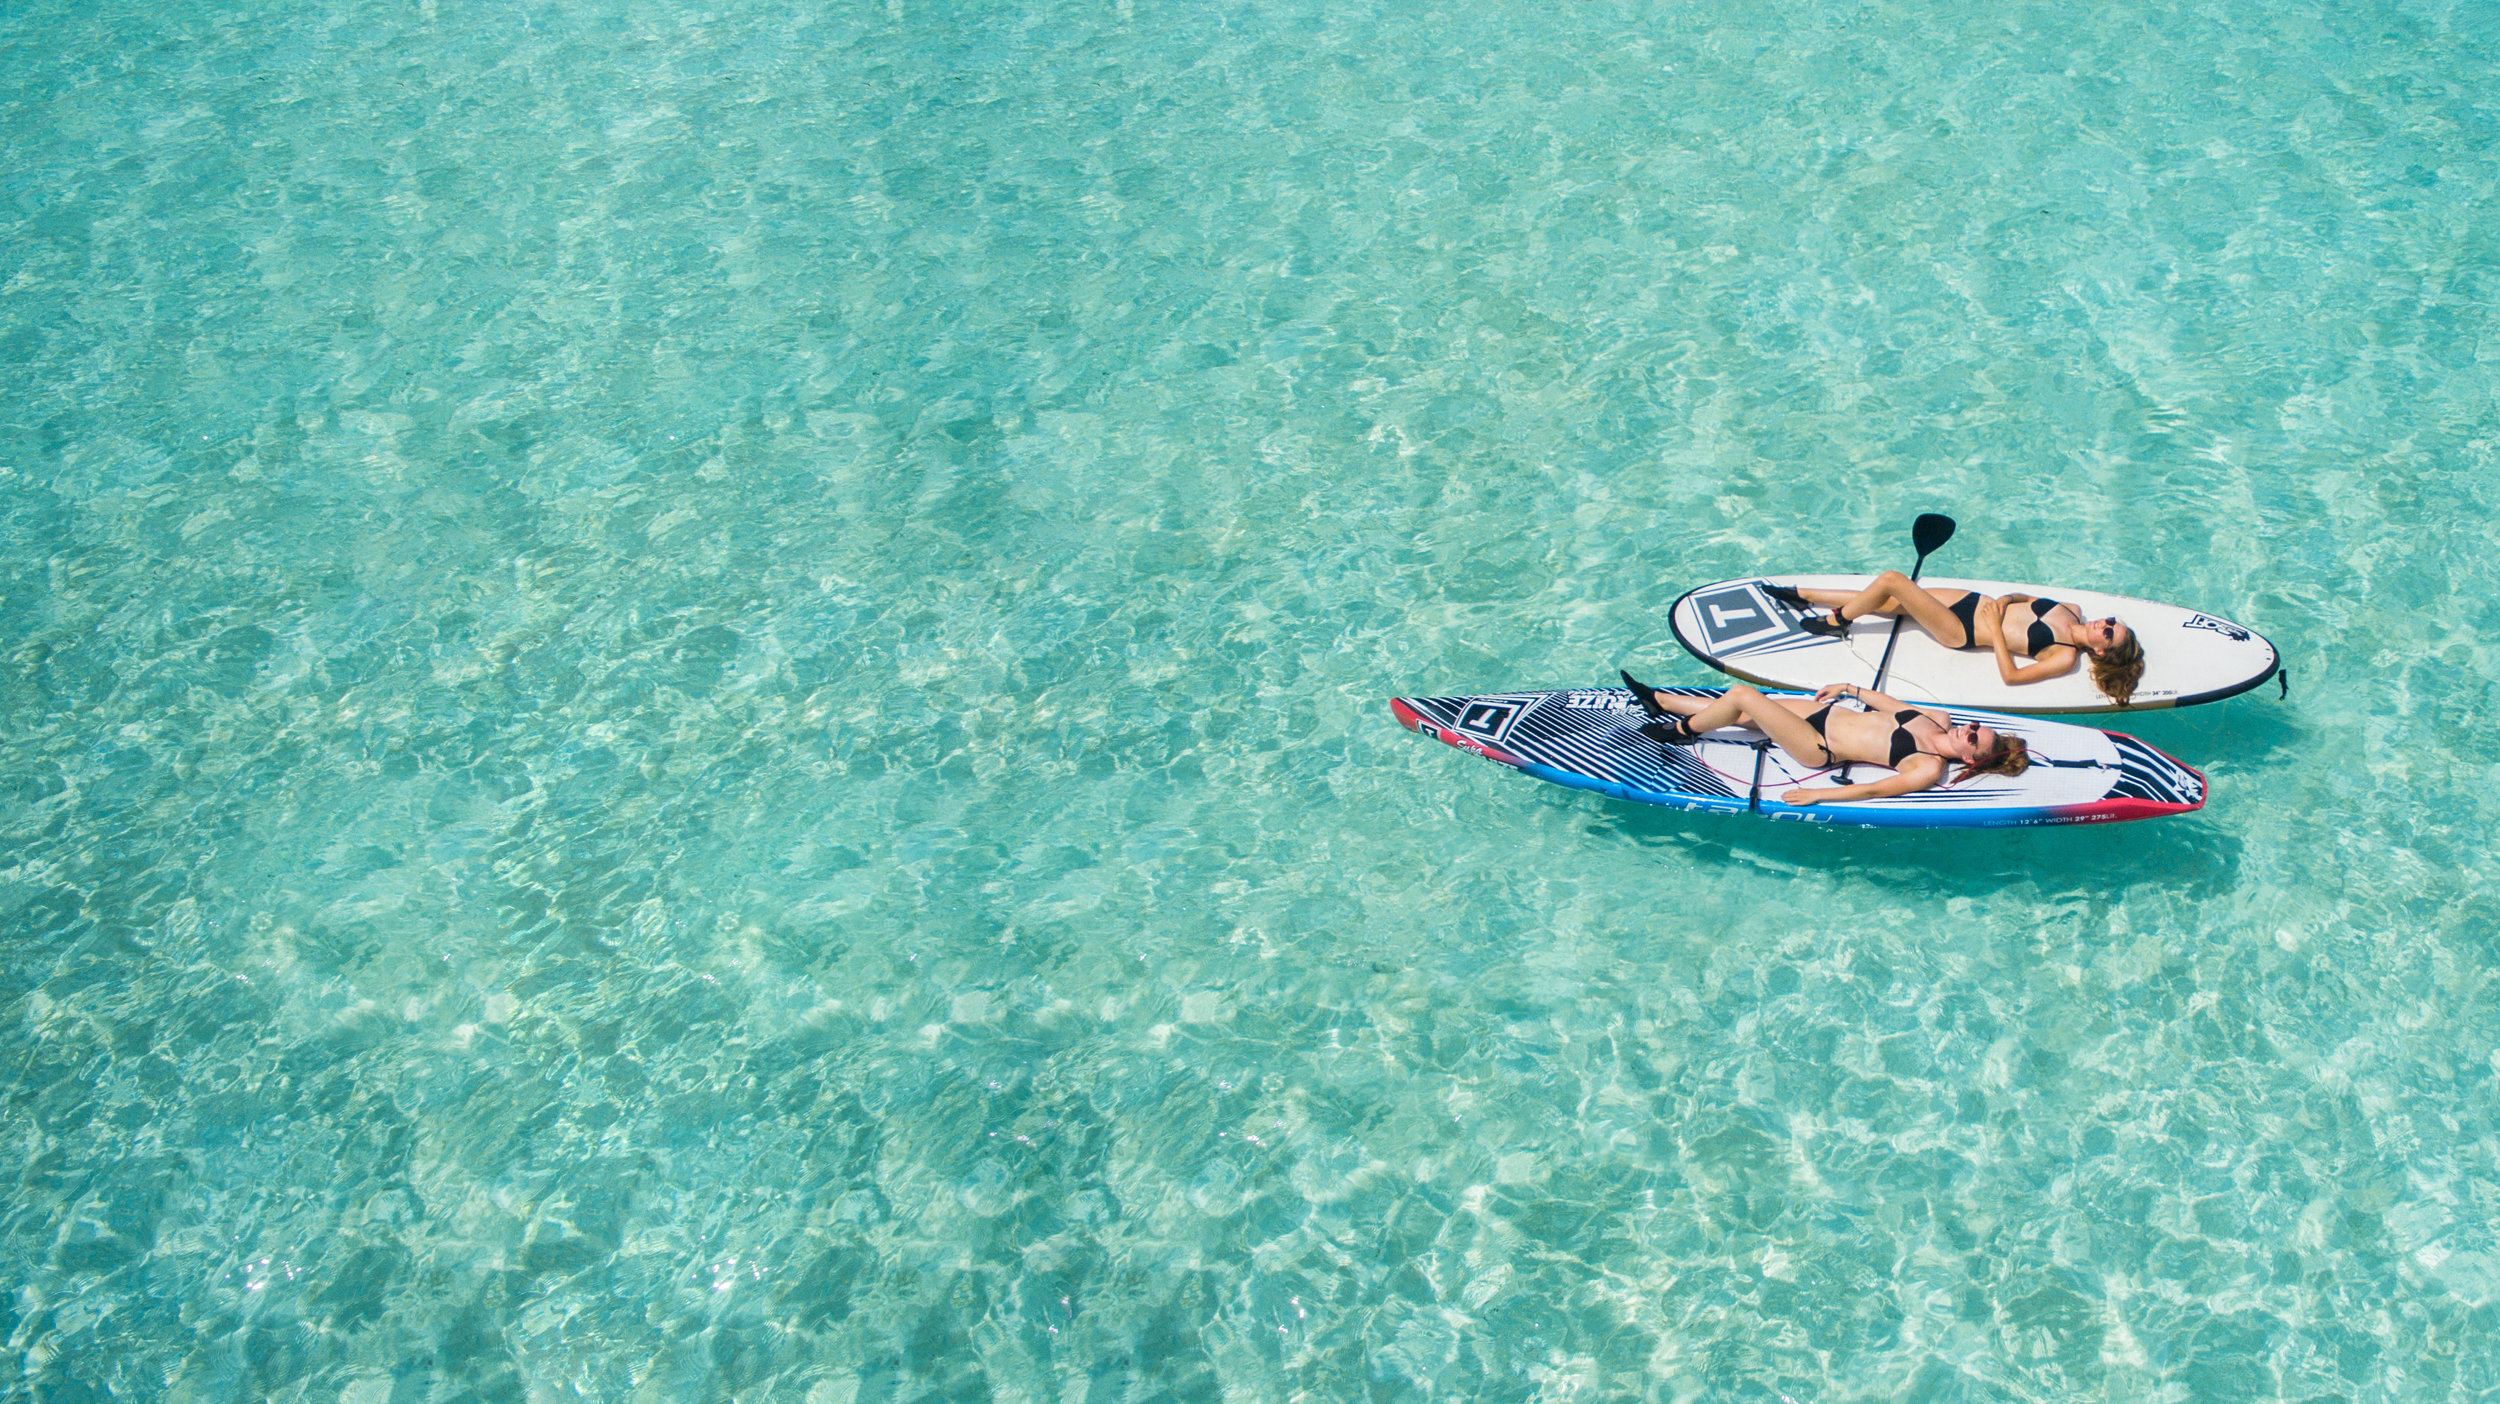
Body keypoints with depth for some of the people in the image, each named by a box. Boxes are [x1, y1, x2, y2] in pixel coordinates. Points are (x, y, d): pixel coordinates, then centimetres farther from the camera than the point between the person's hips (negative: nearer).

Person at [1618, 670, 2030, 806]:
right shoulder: (1941, 721, 2)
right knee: (1739, 705, 9)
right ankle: (1659, 701, 27)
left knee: (1744, 695, -15)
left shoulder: (1929, 770, -20)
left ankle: (1681, 732, 9)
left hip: (1821, 749, -7)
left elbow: (1874, 790, -23)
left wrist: (1817, 795, -25)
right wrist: (1851, 689, 16)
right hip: (1832, 712, 7)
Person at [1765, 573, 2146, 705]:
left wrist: (1995, 626, -20)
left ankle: (1836, 620, 7)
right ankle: (1803, 595, 17)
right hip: (1973, 601, 7)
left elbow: (2011, 676, -22)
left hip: (1962, 633, -7)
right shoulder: (2071, 611, 3)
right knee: (1888, 602, 3)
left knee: (1892, 580, -17)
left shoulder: (2066, 658, -17)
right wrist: (2005, 600, -1)